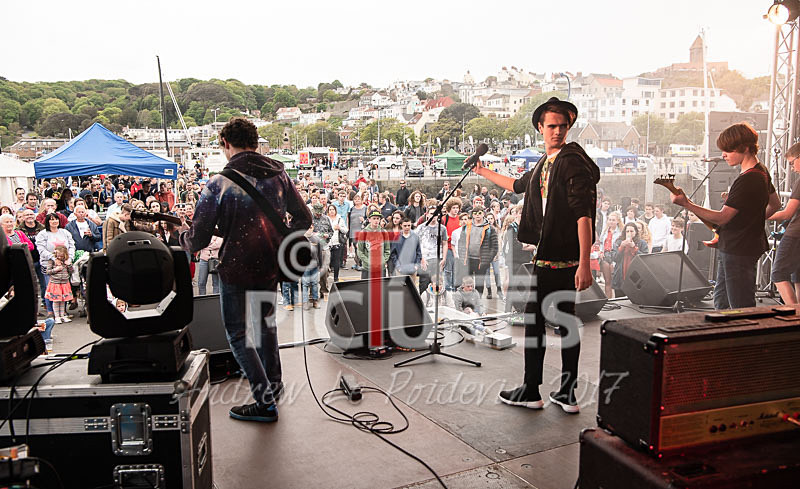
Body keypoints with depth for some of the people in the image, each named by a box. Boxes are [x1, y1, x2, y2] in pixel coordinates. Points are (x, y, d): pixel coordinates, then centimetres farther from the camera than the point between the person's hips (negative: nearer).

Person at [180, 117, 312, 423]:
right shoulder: (279, 174, -2)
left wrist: (182, 238, 9)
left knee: (237, 333, 10)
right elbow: (303, 219, 5)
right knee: (265, 321, 26)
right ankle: (273, 382, 39)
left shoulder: (219, 184, -16)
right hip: (270, 266, 5)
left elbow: (198, 240, -13)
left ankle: (265, 401, 7)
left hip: (237, 269, -5)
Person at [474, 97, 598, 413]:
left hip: (556, 258, -9)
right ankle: (567, 393, 20)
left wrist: (584, 264, -28)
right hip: (548, 254, 9)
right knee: (565, 320, 11)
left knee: (534, 320, 1)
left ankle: (531, 392, 13)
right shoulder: (545, 164, 17)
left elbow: (583, 215, -21)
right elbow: (519, 185, 37)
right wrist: (484, 172, 48)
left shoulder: (573, 162, -13)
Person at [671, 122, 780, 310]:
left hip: (738, 253, -11)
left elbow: (721, 218, -25)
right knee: (721, 303, 18)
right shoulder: (760, 171, 10)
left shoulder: (747, 180, -23)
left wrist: (686, 203, -28)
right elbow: (775, 204, 24)